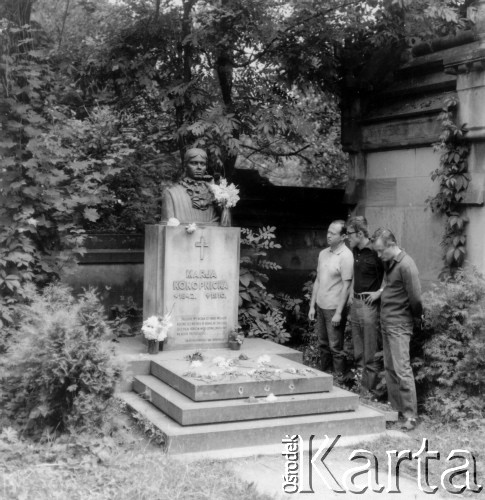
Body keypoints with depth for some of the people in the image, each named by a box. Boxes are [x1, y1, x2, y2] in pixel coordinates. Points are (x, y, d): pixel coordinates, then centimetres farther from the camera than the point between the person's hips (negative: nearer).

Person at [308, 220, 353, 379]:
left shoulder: (345, 256, -13)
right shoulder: (323, 253, 8)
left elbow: (346, 286, -15)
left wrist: (338, 313, -17)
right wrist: (312, 305, 12)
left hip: (334, 308, -7)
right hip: (320, 306, 7)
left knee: (335, 346, 1)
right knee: (323, 344, 15)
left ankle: (339, 378, 12)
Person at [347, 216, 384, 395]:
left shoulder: (374, 252, -16)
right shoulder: (355, 251, 10)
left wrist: (380, 292, -17)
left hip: (369, 304, -9)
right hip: (356, 303, 9)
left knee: (370, 353, -1)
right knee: (358, 352, 17)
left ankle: (369, 389, 6)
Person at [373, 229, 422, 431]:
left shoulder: (406, 265, -18)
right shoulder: (389, 263, 9)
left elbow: (415, 297, -16)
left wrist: (416, 318, -3)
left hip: (399, 325, -9)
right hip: (386, 323, 9)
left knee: (402, 369, -8)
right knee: (389, 368, 13)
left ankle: (410, 414, -2)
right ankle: (395, 407, 22)